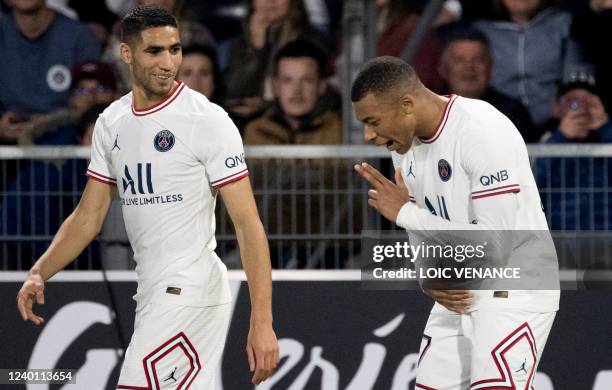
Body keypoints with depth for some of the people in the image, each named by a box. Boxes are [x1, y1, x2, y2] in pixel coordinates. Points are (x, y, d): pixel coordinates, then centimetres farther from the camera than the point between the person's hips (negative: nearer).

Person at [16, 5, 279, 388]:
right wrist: (39, 273, -1)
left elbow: (247, 222, -14)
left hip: (191, 288, -7)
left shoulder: (207, 119, -11)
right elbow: (88, 217, 16)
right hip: (151, 291, 7)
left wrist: (262, 322, -20)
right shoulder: (111, 123, 10)